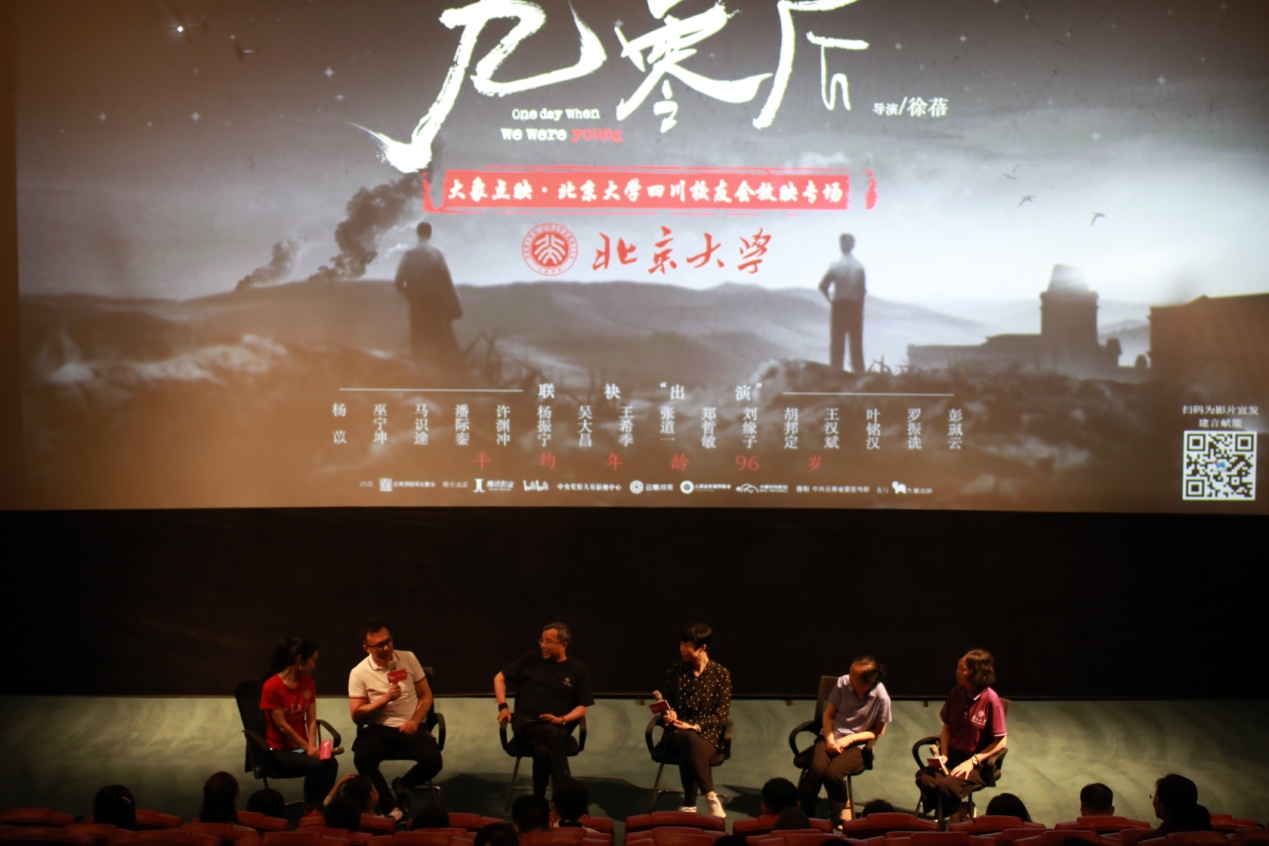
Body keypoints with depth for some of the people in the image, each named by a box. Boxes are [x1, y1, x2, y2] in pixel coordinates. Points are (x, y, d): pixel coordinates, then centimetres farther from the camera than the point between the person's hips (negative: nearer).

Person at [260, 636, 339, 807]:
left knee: (331, 764, -26)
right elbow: (282, 725, -16)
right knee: (315, 765, -31)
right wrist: (308, 747, -15)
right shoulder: (271, 686, -17)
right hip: (279, 749, -5)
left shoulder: (308, 683, 4)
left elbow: (311, 720, 2)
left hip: (302, 745, 5)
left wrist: (312, 746, -14)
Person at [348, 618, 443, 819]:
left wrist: (415, 721, -9)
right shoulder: (359, 673, -3)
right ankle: (392, 808, -15)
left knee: (433, 761, -25)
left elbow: (426, 695, 8)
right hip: (379, 729, -1)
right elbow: (356, 715, -5)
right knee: (361, 759, -32)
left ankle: (402, 785, 9)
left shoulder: (408, 658, 2)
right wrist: (385, 699, -17)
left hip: (410, 728, 1)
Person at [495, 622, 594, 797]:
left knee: (543, 750, -38)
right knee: (553, 736, -36)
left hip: (557, 728, 0)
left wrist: (561, 719, -14)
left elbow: (582, 708, 6)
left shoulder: (578, 670, 8)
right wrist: (503, 706, 1)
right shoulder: (530, 660, 9)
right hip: (526, 724, 0)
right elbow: (500, 678, 16)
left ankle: (538, 798, -26)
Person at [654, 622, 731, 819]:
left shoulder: (720, 674, -2)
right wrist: (668, 715, -11)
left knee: (688, 755, -37)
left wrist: (695, 726, -18)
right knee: (691, 742, -37)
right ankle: (710, 797, -31)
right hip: (678, 732, 2)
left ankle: (689, 804, -25)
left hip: (708, 734, -1)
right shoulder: (676, 670, 5)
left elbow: (722, 714, -5)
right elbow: (668, 704, 13)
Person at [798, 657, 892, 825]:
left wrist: (849, 739, -12)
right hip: (831, 737, 2)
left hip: (857, 745, -2)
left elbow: (878, 732, -2)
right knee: (817, 768, -29)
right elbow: (828, 714, 4)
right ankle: (803, 813, -14)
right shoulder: (843, 683, -9)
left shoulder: (881, 698, -14)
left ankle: (843, 809, 3)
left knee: (832, 773, -28)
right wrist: (830, 739, -12)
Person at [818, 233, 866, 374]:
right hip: (855, 305, 1)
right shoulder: (859, 266, -5)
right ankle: (858, 372, 9)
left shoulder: (836, 265, -8)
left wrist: (830, 300, 4)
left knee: (837, 341, 5)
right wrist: (860, 309, 4)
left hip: (839, 306, -1)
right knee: (856, 341, 8)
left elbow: (823, 286, -11)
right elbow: (862, 289, -6)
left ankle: (835, 372, 5)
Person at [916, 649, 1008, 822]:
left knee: (947, 786, -31)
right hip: (952, 755, 5)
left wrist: (972, 761, -16)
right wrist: (944, 754, -2)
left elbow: (1001, 742, -12)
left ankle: (954, 822, -4)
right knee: (924, 778, -24)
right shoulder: (957, 693, 1)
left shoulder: (991, 700, -15)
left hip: (977, 763, -5)